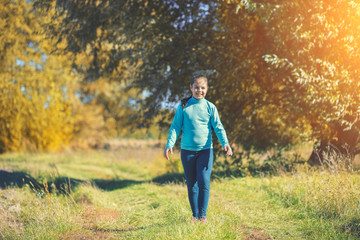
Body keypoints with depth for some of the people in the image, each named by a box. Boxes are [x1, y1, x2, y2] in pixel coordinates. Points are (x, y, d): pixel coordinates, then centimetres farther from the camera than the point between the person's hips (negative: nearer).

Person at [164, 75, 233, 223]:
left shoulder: (210, 107, 3)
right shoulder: (183, 106, 3)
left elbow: (218, 127, 0)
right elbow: (175, 126, 2)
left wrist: (225, 143, -16)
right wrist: (170, 144, -11)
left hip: (205, 150, -1)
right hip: (187, 151, 1)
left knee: (203, 182, -12)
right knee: (191, 184, 8)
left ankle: (203, 215, 0)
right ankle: (195, 215, 19)